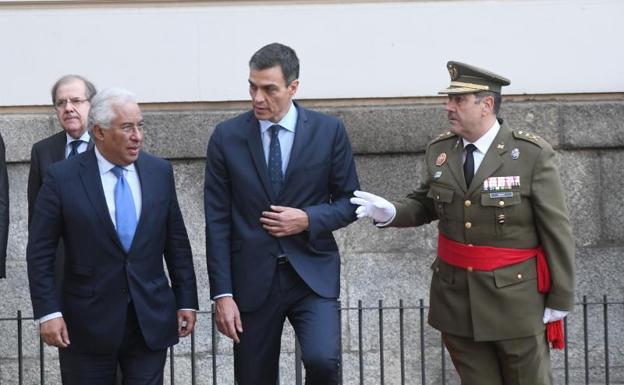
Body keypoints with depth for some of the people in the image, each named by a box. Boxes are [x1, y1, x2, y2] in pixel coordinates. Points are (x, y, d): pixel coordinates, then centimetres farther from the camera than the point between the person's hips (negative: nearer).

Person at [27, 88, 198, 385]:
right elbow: (40, 253, -5)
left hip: (151, 321, 2)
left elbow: (176, 242, 9)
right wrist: (48, 312, -12)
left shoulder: (160, 172, 4)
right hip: (87, 324, -2)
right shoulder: (62, 178, -6)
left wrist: (186, 301, 7)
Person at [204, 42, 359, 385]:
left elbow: (349, 202, 7)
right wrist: (222, 294, -6)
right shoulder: (227, 137, 0)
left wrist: (308, 220, -13)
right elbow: (217, 222, 0)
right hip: (252, 279, 1)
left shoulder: (329, 131, 0)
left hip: (312, 274, -1)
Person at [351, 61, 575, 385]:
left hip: (514, 300, -4)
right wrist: (390, 213, -8)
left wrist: (560, 299, -6)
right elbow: (424, 206, 15)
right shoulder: (438, 151, 3)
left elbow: (556, 230, -7)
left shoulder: (533, 154, -11)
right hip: (456, 299, 4)